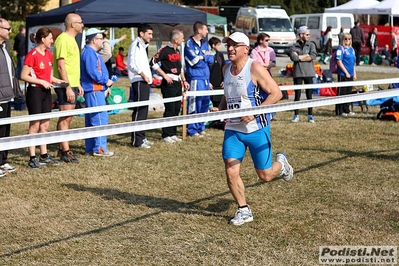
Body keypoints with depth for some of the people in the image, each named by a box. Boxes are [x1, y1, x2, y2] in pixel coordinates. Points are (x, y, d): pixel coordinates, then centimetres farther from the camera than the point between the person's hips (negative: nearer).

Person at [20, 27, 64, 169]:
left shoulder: (49, 54, 10)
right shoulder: (32, 55, -13)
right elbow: (24, 76, -16)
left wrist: (56, 80, 3)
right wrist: (42, 82, -19)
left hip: (46, 92, 8)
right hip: (35, 92, -8)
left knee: (45, 125, 11)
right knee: (35, 125, -4)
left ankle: (44, 156, 20)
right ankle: (32, 158, 1)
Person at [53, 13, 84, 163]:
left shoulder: (71, 39, 17)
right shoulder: (63, 40, -14)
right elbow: (61, 66, -18)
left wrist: (78, 84, 19)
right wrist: (68, 87, -21)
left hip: (72, 85, 10)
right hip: (66, 86, -10)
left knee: (67, 118, 11)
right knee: (65, 118, -7)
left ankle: (62, 149, 17)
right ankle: (65, 152, -4)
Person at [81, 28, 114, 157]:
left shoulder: (93, 53, 20)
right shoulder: (89, 53, -14)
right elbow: (92, 72, -23)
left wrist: (105, 86, 15)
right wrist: (106, 81, -11)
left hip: (97, 90, 11)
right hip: (93, 90, -11)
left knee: (91, 120, 12)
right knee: (100, 118, -11)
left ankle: (90, 148, 17)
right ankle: (99, 148, -10)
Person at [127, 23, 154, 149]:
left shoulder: (142, 46, 22)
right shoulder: (136, 45, -9)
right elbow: (132, 64, -20)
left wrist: (148, 76, 14)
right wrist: (143, 75, -17)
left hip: (145, 81, 10)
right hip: (139, 81, -10)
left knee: (143, 110, 12)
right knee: (139, 110, -10)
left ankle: (141, 137, 19)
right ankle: (137, 141, -10)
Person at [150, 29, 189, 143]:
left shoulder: (177, 51, 15)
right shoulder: (164, 50, -11)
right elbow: (153, 62, -15)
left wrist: (184, 80, 17)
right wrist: (165, 75, -16)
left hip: (178, 83, 8)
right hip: (169, 83, -8)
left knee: (177, 109, 10)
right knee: (170, 109, -7)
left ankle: (173, 133, 19)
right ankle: (166, 135, 0)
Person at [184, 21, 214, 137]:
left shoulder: (205, 43, 14)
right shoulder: (190, 44, -9)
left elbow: (211, 60, 9)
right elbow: (195, 61, -16)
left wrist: (202, 57, -8)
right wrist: (206, 57, -1)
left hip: (205, 78, 8)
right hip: (195, 78, -8)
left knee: (205, 104, 11)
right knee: (195, 105, -5)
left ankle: (201, 128, 22)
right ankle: (192, 130, 2)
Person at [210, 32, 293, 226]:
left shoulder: (255, 68, -14)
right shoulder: (226, 69, 7)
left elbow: (276, 93, -17)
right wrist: (220, 108, 2)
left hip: (257, 129, -5)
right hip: (233, 129, 5)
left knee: (265, 175, 4)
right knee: (231, 172, -6)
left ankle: (281, 163, 39)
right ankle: (244, 210, 13)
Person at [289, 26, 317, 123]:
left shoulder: (311, 45, 7)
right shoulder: (294, 46, 3)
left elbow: (313, 56, -10)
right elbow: (293, 57, -15)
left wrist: (299, 57, -9)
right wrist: (306, 56, -8)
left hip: (309, 73, 1)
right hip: (298, 73, -1)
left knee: (309, 95, 5)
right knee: (297, 95, 2)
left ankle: (310, 115, 12)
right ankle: (296, 115, 10)